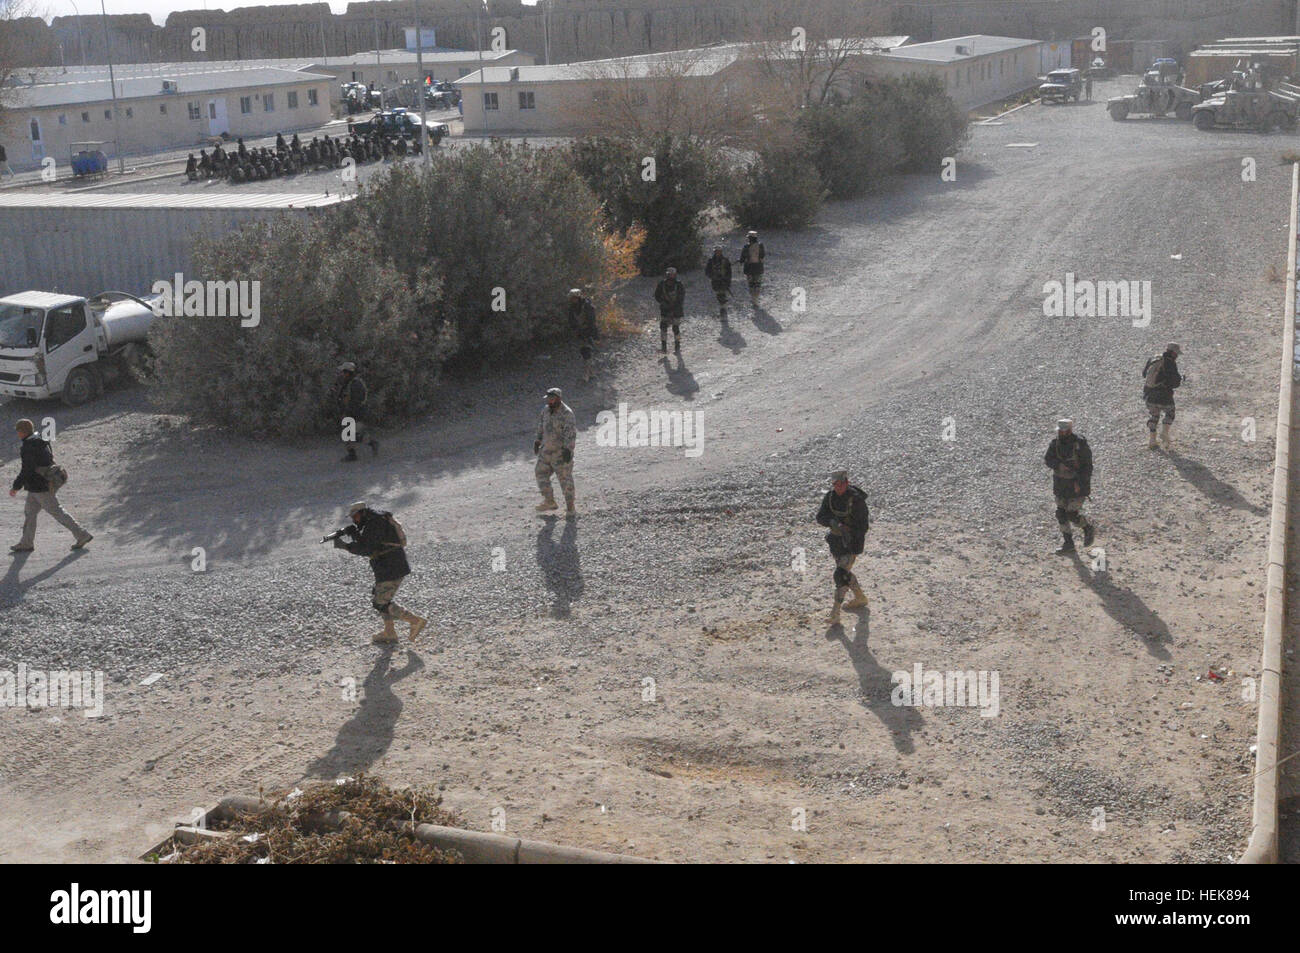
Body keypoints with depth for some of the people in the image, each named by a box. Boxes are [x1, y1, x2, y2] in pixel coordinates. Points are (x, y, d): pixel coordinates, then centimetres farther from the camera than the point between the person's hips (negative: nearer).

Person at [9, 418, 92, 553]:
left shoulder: (28, 447, -20)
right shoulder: (41, 442, 10)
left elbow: (26, 470, -23)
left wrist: (16, 487, -14)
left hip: (39, 488, -10)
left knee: (57, 512, -3)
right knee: (29, 512, 16)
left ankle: (82, 535, 0)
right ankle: (26, 543, 22)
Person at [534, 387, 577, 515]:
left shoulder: (567, 413, -19)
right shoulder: (546, 410, 5)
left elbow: (571, 432, -25)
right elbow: (541, 426, 20)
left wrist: (568, 449, -32)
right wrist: (538, 441, 23)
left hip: (561, 451, -8)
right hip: (546, 449, 8)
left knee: (565, 478, -1)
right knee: (540, 473, 11)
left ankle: (570, 508, 8)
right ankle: (549, 501, 23)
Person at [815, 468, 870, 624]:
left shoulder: (856, 499, -20)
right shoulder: (830, 496, -3)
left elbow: (862, 525, -18)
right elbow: (820, 517, -6)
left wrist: (857, 548, -21)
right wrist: (833, 522, -28)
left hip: (852, 540, -7)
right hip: (836, 539, 7)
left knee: (840, 575, -16)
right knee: (844, 572, 20)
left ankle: (835, 612, -14)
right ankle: (860, 599, 42)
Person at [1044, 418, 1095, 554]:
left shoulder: (1080, 444, -19)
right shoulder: (1056, 442, -3)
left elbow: (1087, 466, -17)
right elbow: (1047, 459, -8)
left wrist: (1080, 483, -23)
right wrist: (1058, 465, -27)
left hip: (1078, 483, -6)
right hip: (1061, 484, 6)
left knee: (1072, 514, -6)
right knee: (1061, 513, 7)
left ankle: (1089, 528, 24)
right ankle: (1068, 543, 20)